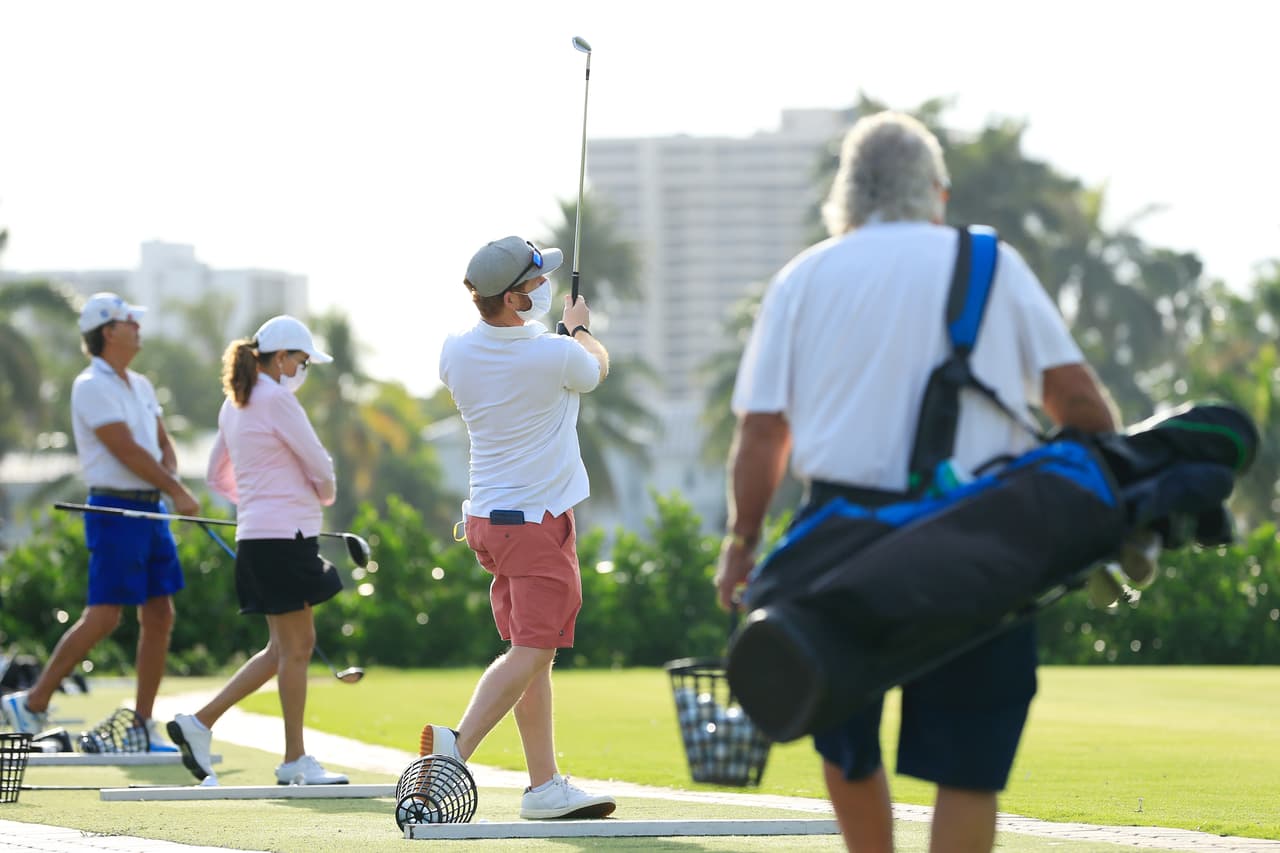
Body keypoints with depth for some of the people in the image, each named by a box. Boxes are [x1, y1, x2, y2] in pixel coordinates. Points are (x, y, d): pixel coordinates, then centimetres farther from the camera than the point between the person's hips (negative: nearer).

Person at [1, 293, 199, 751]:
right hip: (115, 511, -8)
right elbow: (128, 452, -16)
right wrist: (176, 491, -12)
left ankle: (142, 724, 8)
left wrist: (171, 482, -5)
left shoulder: (140, 386, 16)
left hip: (150, 510, 8)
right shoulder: (91, 387, -11)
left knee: (159, 616, 4)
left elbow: (163, 444, 15)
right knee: (103, 616, -11)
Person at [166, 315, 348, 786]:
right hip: (285, 535, -9)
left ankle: (200, 722, 10)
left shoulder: (233, 406, 15)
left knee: (285, 647, 13)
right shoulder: (276, 399, -12)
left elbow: (217, 475, 24)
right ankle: (295, 761, 2)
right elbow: (319, 465, -9)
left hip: (255, 534, 9)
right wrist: (324, 495, 11)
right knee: (295, 646, -2)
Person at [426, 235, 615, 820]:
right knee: (530, 652, -10)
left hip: (485, 518, 7)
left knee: (532, 654, 10)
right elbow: (597, 366, 8)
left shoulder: (456, 352, -1)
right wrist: (579, 328, 30)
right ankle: (458, 745, -28)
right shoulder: (555, 356, -17)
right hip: (539, 520, -7)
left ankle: (545, 784, 11)